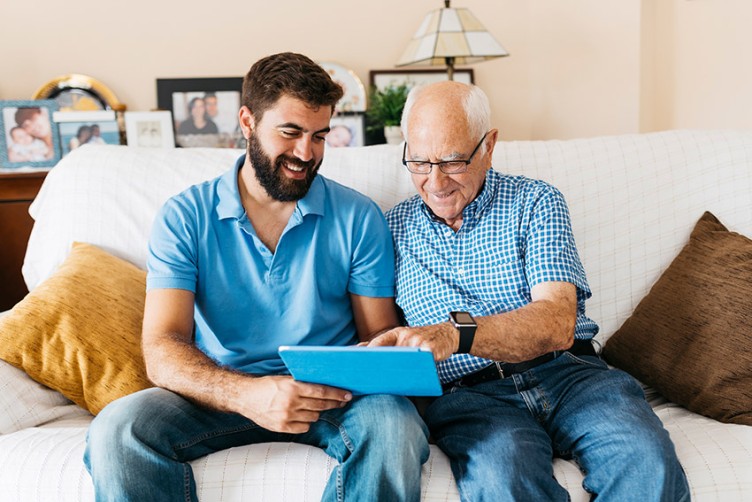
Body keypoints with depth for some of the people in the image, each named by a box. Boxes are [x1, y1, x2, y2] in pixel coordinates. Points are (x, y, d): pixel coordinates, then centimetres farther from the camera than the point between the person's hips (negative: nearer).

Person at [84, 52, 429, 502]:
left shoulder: (359, 219, 3)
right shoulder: (186, 217, 0)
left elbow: (378, 334, 5)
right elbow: (163, 351, -9)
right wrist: (248, 393, -30)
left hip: (331, 395, 0)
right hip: (222, 394, 0)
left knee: (396, 425, -32)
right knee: (116, 429, -28)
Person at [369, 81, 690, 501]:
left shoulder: (536, 203, 6)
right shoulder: (394, 227, 13)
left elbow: (557, 323, -8)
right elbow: (375, 328, 14)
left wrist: (457, 332, -26)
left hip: (567, 374, 1)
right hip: (468, 393, -1)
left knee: (647, 459, -28)